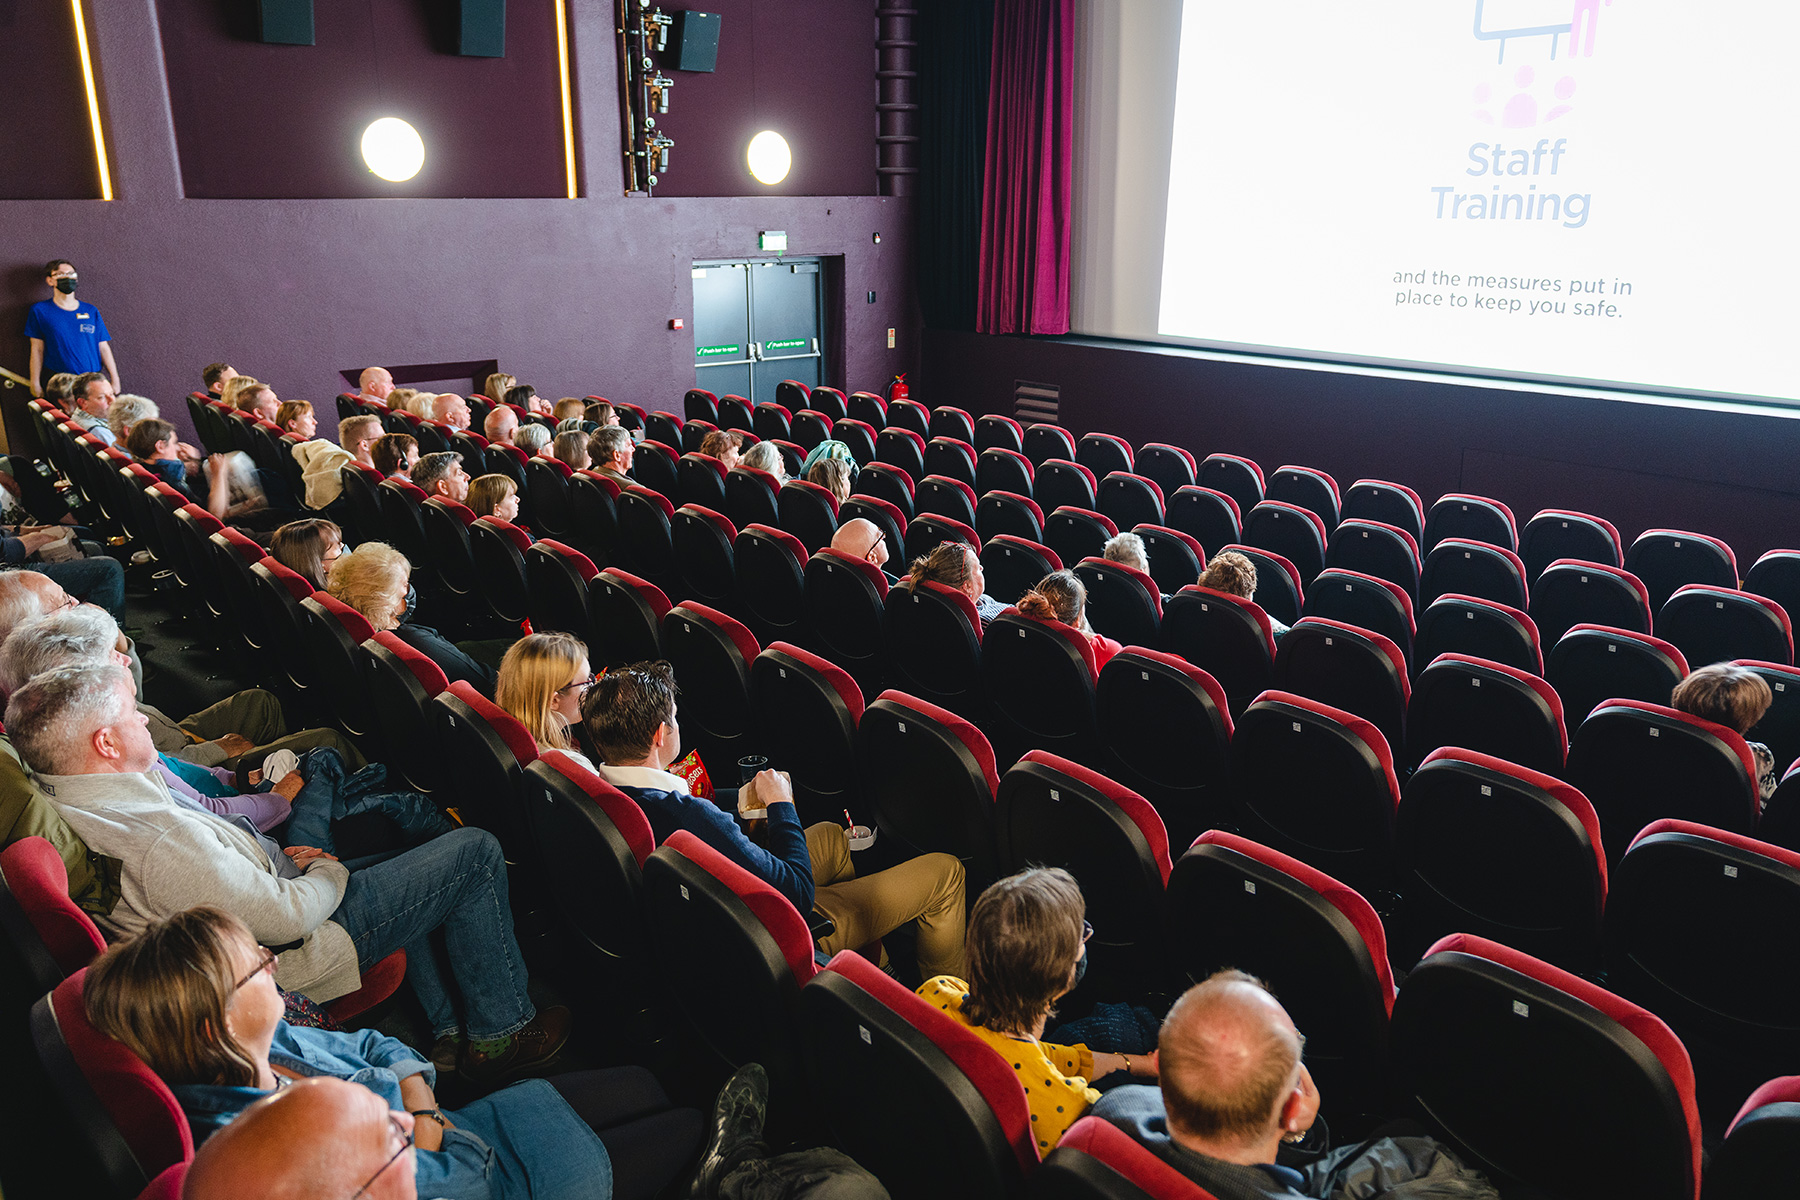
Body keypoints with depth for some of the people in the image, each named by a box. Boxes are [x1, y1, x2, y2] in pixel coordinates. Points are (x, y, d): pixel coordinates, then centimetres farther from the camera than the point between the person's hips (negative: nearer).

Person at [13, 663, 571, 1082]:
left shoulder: (70, 805, -4)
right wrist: (330, 872, -8)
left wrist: (272, 856, 4)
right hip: (297, 952, -10)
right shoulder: (163, 840, -36)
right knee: (477, 854, -6)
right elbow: (288, 918, -27)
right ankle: (499, 1033, 10)